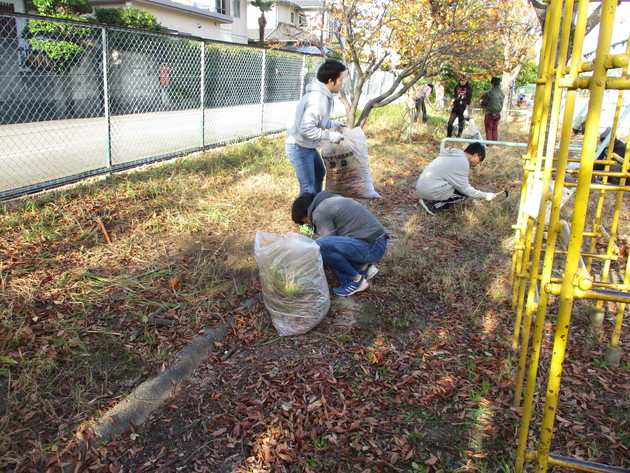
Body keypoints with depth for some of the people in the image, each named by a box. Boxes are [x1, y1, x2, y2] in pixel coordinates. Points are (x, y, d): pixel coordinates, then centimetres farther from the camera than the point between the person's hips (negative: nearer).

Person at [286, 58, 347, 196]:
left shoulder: (320, 94, 3)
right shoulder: (317, 100, -28)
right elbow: (306, 129, -30)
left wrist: (331, 124, 6)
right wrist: (330, 135, -23)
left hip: (308, 146, 11)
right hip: (299, 148, -11)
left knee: (319, 173, 29)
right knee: (308, 189, -6)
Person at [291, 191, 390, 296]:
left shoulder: (319, 212, -7)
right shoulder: (334, 198, 23)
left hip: (371, 247, -10)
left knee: (320, 245, -23)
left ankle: (355, 280, -7)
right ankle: (364, 268, 14)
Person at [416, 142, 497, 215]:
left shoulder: (455, 155, 18)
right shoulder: (463, 161, -11)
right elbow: (465, 189, -8)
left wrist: (473, 200, 27)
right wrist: (485, 195, 5)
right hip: (431, 191, -10)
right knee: (466, 193, -1)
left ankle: (431, 200, 6)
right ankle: (434, 206, -8)